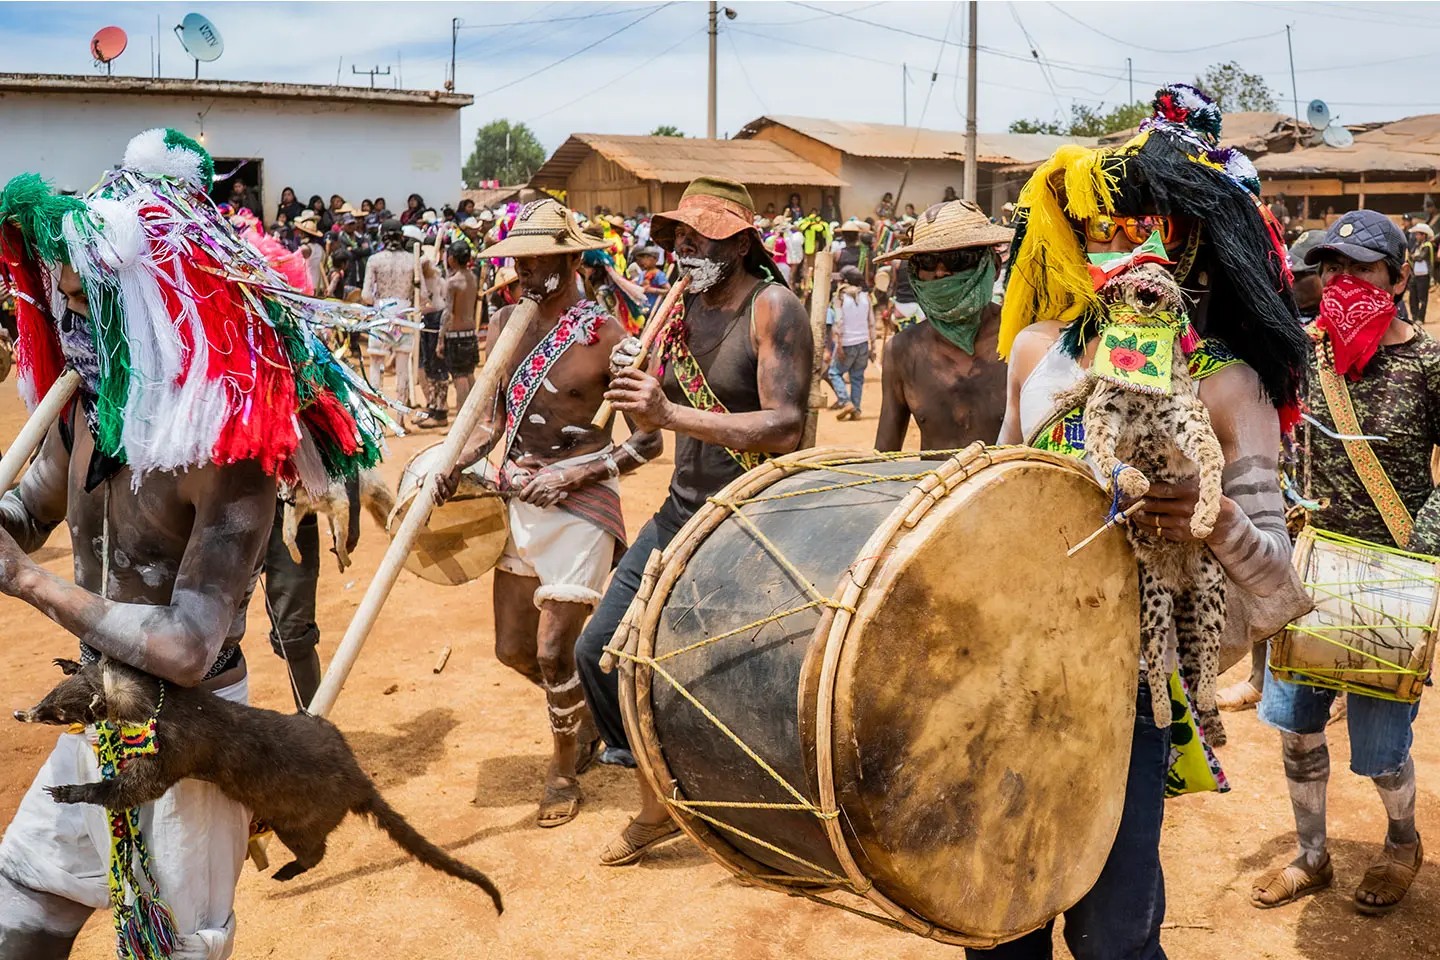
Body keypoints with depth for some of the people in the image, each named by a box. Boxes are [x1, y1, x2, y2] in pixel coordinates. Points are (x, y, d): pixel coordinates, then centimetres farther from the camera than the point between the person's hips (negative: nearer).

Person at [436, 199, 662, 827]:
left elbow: (648, 440, -12)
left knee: (553, 650, -3)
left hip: (577, 507, -6)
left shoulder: (604, 336, -13)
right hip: (516, 500, 6)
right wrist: (460, 461, -3)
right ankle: (583, 717, 40)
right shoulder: (506, 323, 5)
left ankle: (565, 770, 23)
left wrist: (569, 476, -18)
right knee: (513, 648, 12)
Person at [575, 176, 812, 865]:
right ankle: (657, 801, 25)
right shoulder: (682, 309, 7)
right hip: (681, 511, 8)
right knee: (600, 649, 7)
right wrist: (632, 385, -12)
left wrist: (672, 413, -31)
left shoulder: (772, 307, -14)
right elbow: (649, 423, 11)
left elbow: (785, 429, -26)